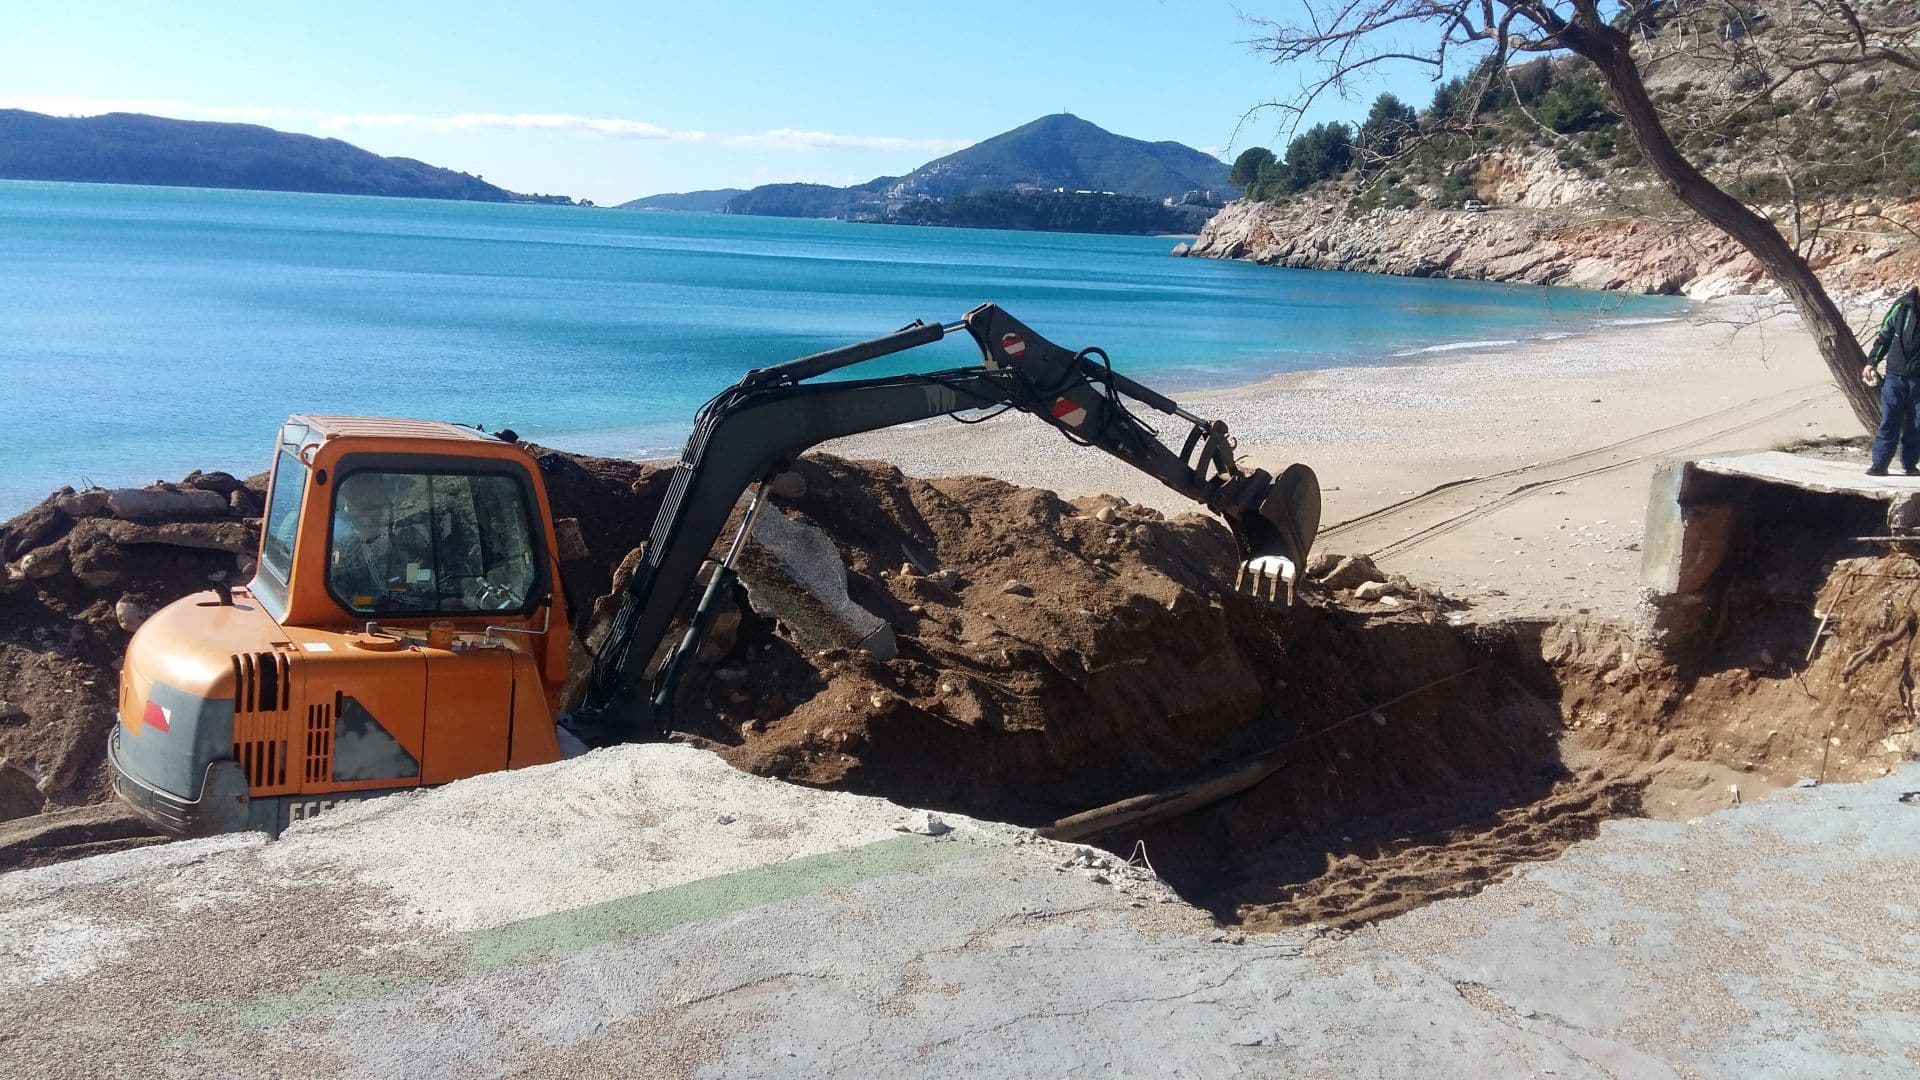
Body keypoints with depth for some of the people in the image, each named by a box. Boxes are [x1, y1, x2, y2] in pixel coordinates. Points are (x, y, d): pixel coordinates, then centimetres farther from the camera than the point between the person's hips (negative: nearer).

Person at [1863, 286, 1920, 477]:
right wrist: (1871, 362, 1)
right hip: (1895, 375, -1)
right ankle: (1879, 464, 3)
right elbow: (1885, 336, 7)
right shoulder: (1902, 306, 0)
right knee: (1888, 422, -1)